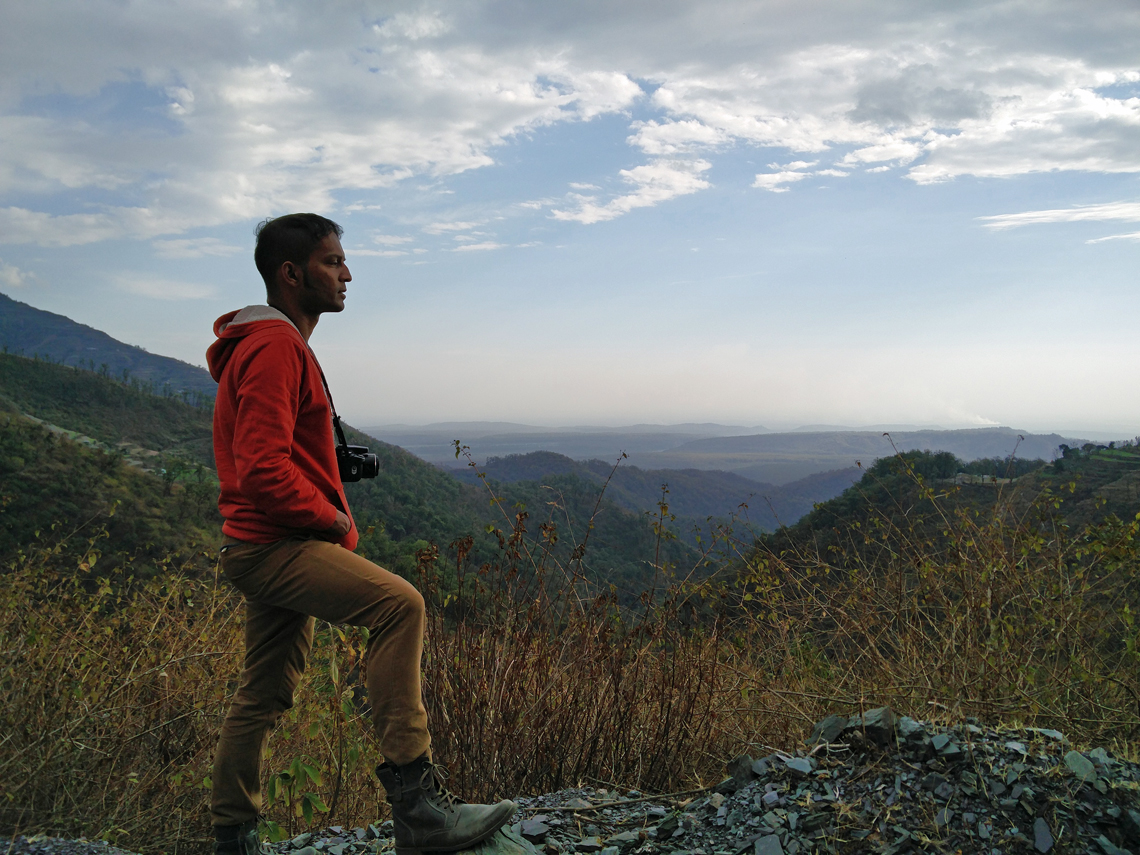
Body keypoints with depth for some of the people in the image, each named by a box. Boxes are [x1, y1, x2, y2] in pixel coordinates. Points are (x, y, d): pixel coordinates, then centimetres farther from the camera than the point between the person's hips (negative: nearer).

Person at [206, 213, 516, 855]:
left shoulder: (280, 344, 20)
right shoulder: (274, 346, -14)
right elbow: (263, 468, -24)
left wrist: (333, 523, 13)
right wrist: (333, 519, -12)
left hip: (281, 546, 11)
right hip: (276, 544, -11)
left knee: (267, 694, 15)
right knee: (399, 603, -26)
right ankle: (415, 800, -28)